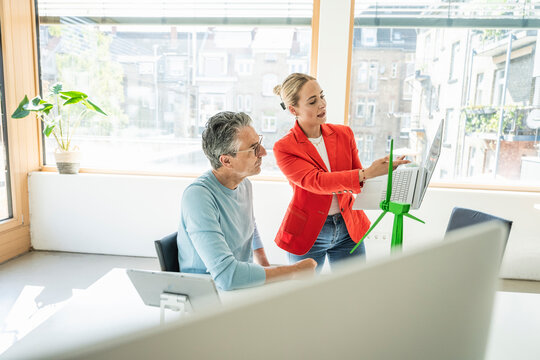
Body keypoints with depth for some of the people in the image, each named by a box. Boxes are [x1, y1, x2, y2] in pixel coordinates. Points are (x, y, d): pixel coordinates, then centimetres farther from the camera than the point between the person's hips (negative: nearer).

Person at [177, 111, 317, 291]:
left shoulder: (244, 184, 3)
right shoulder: (198, 195, -25)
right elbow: (226, 275, -33)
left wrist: (267, 268, 8)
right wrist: (296, 270, -24)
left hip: (244, 286, 7)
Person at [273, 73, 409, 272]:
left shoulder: (344, 133, 1)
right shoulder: (284, 148, -12)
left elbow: (359, 182, 3)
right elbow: (316, 181, -26)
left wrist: (385, 169, -16)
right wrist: (366, 173, -35)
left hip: (348, 228, 4)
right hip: (308, 233, -3)